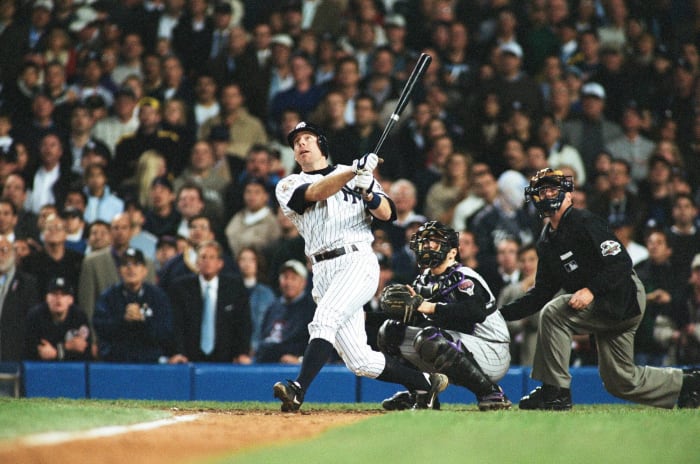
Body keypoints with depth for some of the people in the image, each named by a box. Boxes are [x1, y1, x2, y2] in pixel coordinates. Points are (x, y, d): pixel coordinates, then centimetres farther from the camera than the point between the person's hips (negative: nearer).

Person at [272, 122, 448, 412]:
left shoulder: (354, 175, 16)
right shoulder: (289, 186, 15)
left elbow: (386, 214, 6)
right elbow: (316, 193, -8)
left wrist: (367, 191, -14)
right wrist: (355, 171, -21)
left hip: (358, 261, -3)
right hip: (323, 274, 3)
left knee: (324, 319, -29)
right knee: (360, 362, -2)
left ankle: (298, 390, -39)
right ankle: (426, 382, 16)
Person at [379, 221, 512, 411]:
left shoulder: (463, 278, -15)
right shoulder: (424, 281, 10)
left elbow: (477, 312, -34)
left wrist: (429, 307, -34)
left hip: (492, 354, -8)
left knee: (430, 339, -34)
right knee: (390, 330, 3)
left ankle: (491, 393, -23)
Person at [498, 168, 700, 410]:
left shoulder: (584, 222, -12)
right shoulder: (546, 241, 12)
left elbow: (621, 262, -21)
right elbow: (541, 293, 12)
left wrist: (591, 290, -33)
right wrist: (502, 314, 1)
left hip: (624, 297, -9)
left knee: (554, 313, -25)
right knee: (620, 382, 11)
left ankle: (555, 391, -20)